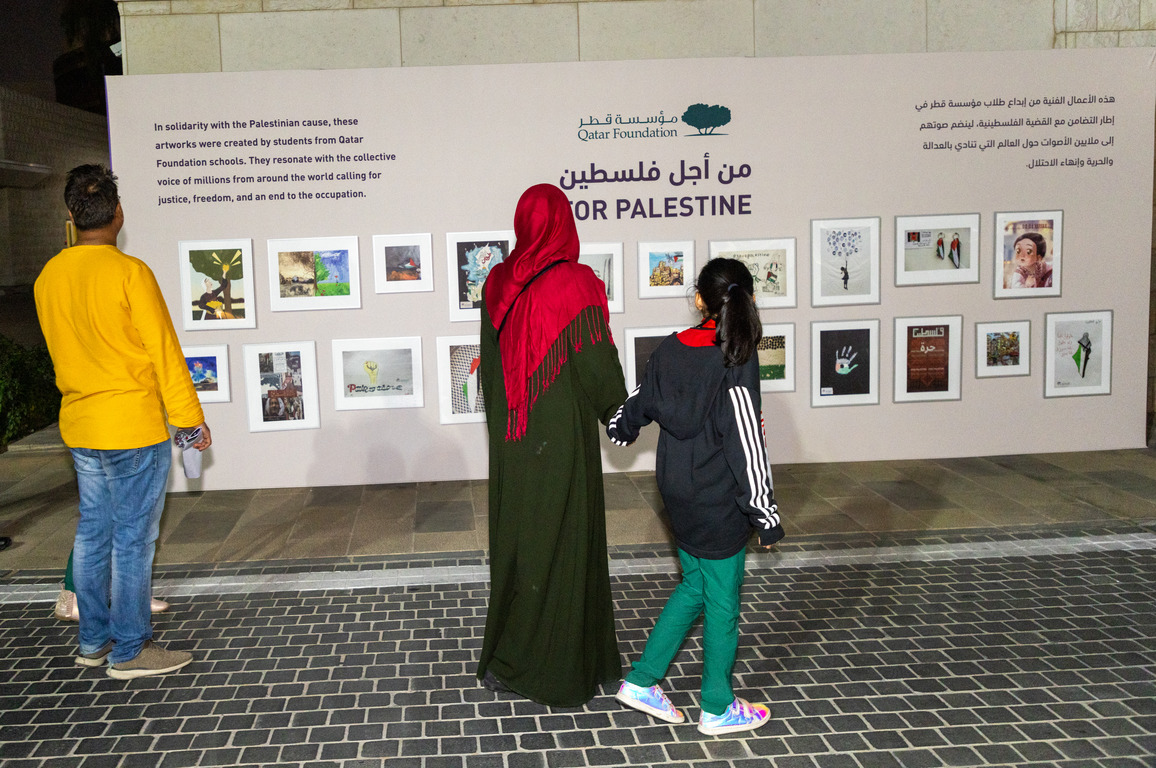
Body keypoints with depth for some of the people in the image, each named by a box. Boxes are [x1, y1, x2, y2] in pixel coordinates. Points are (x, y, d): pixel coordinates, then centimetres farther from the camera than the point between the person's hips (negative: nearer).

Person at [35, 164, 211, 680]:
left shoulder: (48, 277, 5)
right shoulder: (128, 272, -16)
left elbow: (60, 347, 16)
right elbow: (164, 350, -13)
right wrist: (190, 417, -7)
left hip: (78, 425, 7)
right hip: (133, 427, -7)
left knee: (92, 532, 15)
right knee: (132, 538, 0)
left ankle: (93, 640, 25)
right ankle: (130, 650, 7)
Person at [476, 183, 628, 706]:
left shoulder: (498, 284, 1)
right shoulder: (577, 284, -15)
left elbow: (488, 366, 9)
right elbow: (599, 365, -13)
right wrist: (619, 416, 5)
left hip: (510, 438, 5)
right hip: (562, 439, -5)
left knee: (515, 539, 16)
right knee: (561, 543, 5)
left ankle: (503, 661, 27)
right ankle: (555, 668, 16)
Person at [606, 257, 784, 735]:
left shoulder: (670, 350, 0)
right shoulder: (737, 361, -18)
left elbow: (636, 408, 14)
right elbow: (747, 446, -19)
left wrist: (619, 428, 38)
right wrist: (766, 516, -11)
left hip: (679, 494, 6)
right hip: (719, 503, -6)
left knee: (694, 586, 22)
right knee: (721, 603, 9)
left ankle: (641, 681, 25)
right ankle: (717, 709, 24)